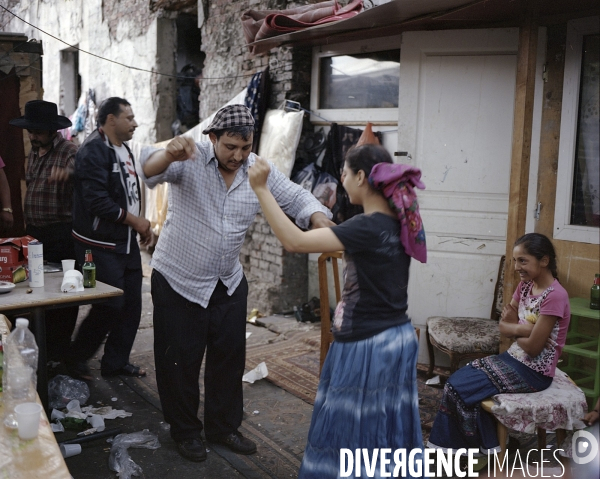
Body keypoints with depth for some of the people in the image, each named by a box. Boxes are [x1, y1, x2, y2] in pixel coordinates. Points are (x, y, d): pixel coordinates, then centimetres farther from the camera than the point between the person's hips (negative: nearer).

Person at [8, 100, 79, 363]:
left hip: (61, 235, -8)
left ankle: (59, 354, 11)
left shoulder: (69, 151, -12)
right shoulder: (34, 152, 14)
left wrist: (68, 172, -54)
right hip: (35, 233, 8)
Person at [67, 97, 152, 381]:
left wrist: (141, 226, 9)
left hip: (127, 243, 9)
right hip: (102, 245, -9)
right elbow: (97, 201, -23)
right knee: (111, 305, -7)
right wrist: (135, 220, -15)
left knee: (131, 304, 10)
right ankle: (76, 359, 14)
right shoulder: (94, 151, -15)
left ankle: (116, 362, 24)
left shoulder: (124, 150, 15)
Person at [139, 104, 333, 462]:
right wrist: (169, 154, -58)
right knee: (181, 360, 8)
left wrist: (320, 220, -27)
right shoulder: (190, 161, -18)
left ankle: (224, 426, 34)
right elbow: (150, 170, -34)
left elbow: (297, 197, -6)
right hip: (178, 281, -4)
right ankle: (186, 431, 29)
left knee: (230, 357, 14)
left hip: (229, 283, 4)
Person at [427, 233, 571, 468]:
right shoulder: (525, 285, 5)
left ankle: (487, 448, 9)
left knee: (460, 389, -11)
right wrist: (523, 328, -17)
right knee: (456, 380, -4)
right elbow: (503, 325, 4)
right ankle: (454, 444, 5)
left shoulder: (555, 296, -22)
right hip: (513, 359, 8)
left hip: (533, 371, -8)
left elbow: (533, 347, -22)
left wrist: (513, 328, -3)